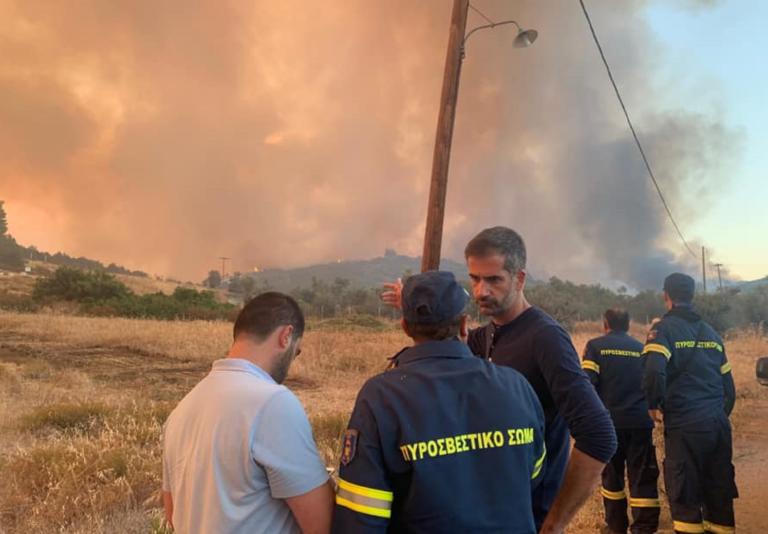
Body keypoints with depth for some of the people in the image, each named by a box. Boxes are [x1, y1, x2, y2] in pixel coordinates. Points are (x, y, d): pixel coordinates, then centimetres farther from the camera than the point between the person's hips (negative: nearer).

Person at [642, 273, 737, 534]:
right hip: (719, 424, 6)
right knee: (720, 493, 13)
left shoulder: (664, 328, -4)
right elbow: (728, 384, 16)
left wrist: (655, 404, -5)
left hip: (684, 425, -6)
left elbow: (654, 371, -21)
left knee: (685, 494, 1)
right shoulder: (710, 332, 16)